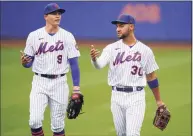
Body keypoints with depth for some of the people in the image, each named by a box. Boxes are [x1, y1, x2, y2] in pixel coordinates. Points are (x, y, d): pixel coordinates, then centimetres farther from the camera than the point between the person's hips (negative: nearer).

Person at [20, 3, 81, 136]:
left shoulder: (67, 36, -1)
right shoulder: (34, 36, 0)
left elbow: (74, 63, -2)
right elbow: (29, 63, 6)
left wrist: (76, 88, -8)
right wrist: (24, 62, -19)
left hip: (59, 83, 0)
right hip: (39, 82, 0)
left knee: (58, 125, 5)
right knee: (35, 120, -15)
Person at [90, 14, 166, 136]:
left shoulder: (145, 50, 0)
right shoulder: (112, 48, 2)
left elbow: (151, 76, 8)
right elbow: (99, 64, -16)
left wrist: (158, 100, 9)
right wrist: (94, 58, -40)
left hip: (136, 97, -3)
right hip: (117, 97, 3)